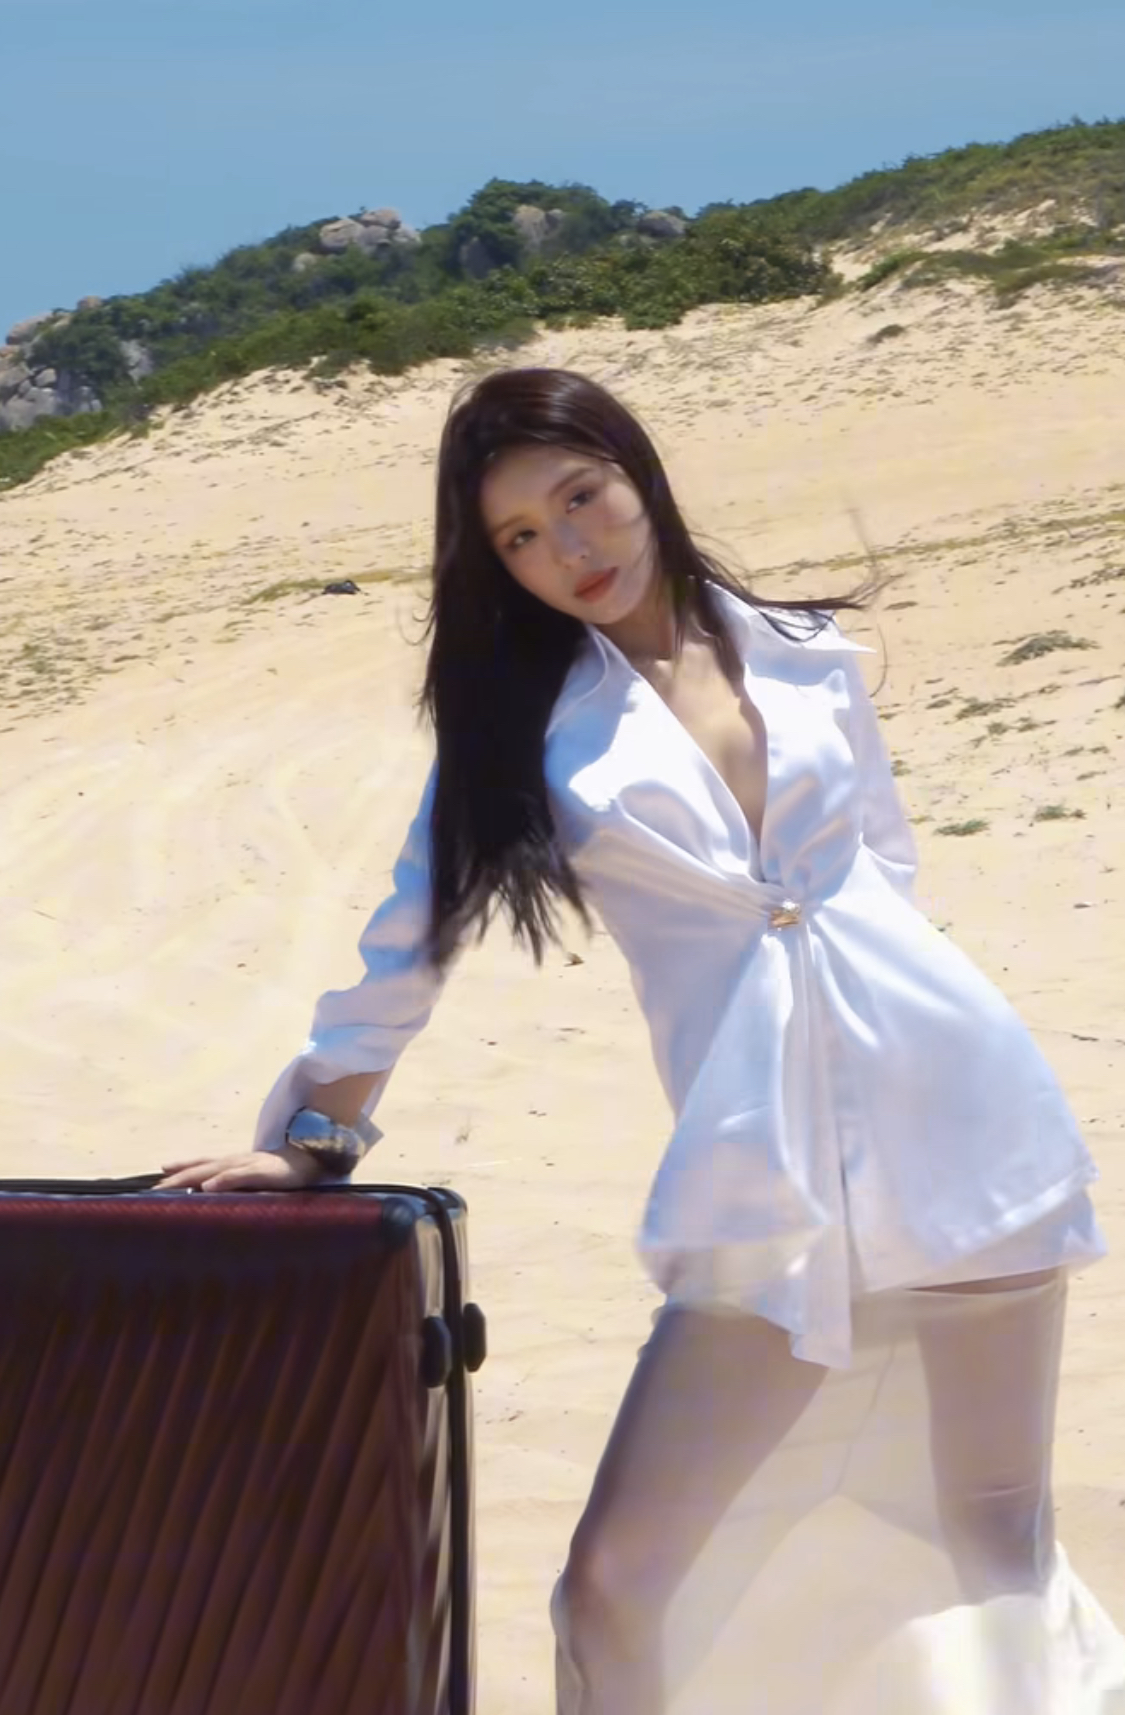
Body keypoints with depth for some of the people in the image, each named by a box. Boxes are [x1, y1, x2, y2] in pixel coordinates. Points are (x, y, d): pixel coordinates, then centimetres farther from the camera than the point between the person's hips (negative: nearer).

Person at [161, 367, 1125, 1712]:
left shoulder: (808, 655, 8)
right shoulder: (513, 720, 3)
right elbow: (409, 946, 7)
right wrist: (313, 1142, 7)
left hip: (965, 1121, 1)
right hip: (762, 1187, -1)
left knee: (988, 1543, 8)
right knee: (636, 1585, -6)